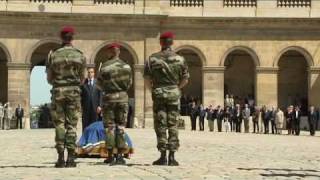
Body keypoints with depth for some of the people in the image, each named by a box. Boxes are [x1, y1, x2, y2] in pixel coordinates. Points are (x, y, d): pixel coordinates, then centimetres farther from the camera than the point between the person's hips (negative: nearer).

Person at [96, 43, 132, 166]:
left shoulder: (105, 66, -8)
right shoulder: (126, 66, 1)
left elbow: (99, 84, 1)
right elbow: (129, 84, 9)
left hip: (109, 97, -2)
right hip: (123, 97, 2)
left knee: (109, 127, 4)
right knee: (121, 127, 5)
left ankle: (110, 156, 4)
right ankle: (120, 156, 1)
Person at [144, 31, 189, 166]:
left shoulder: (153, 59, -1)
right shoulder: (180, 59, 0)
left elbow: (147, 79, 0)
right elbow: (185, 79, 4)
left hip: (158, 94, 0)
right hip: (174, 94, 0)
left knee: (160, 126, 3)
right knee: (173, 126, 3)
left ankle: (163, 156, 0)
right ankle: (172, 157, 1)